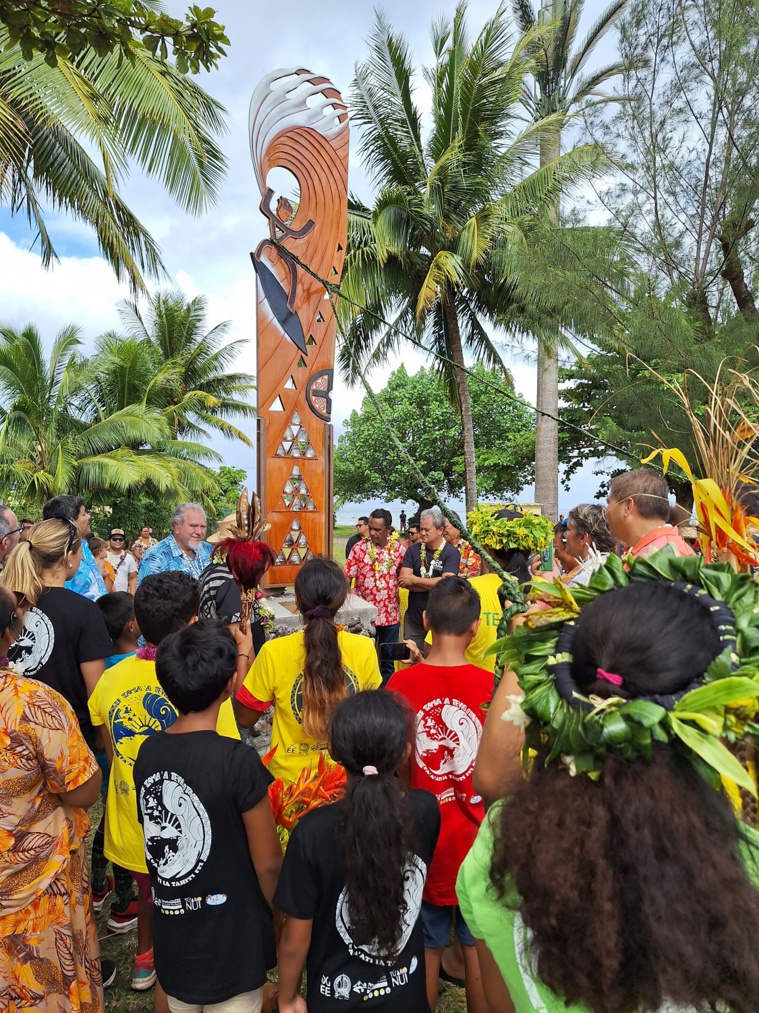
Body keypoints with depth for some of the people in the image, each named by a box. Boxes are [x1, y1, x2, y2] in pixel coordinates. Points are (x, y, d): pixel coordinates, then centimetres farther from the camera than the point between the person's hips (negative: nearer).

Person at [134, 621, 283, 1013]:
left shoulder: (148, 752, -9)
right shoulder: (237, 760, -26)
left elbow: (158, 843, 4)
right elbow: (268, 863, -15)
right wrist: (284, 922, -2)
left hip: (171, 941, 5)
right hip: (231, 945, -5)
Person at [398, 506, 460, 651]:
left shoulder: (451, 553, -7)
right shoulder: (413, 550, 1)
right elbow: (404, 581, -8)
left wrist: (414, 580, -12)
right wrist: (435, 585, -16)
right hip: (414, 618, 3)